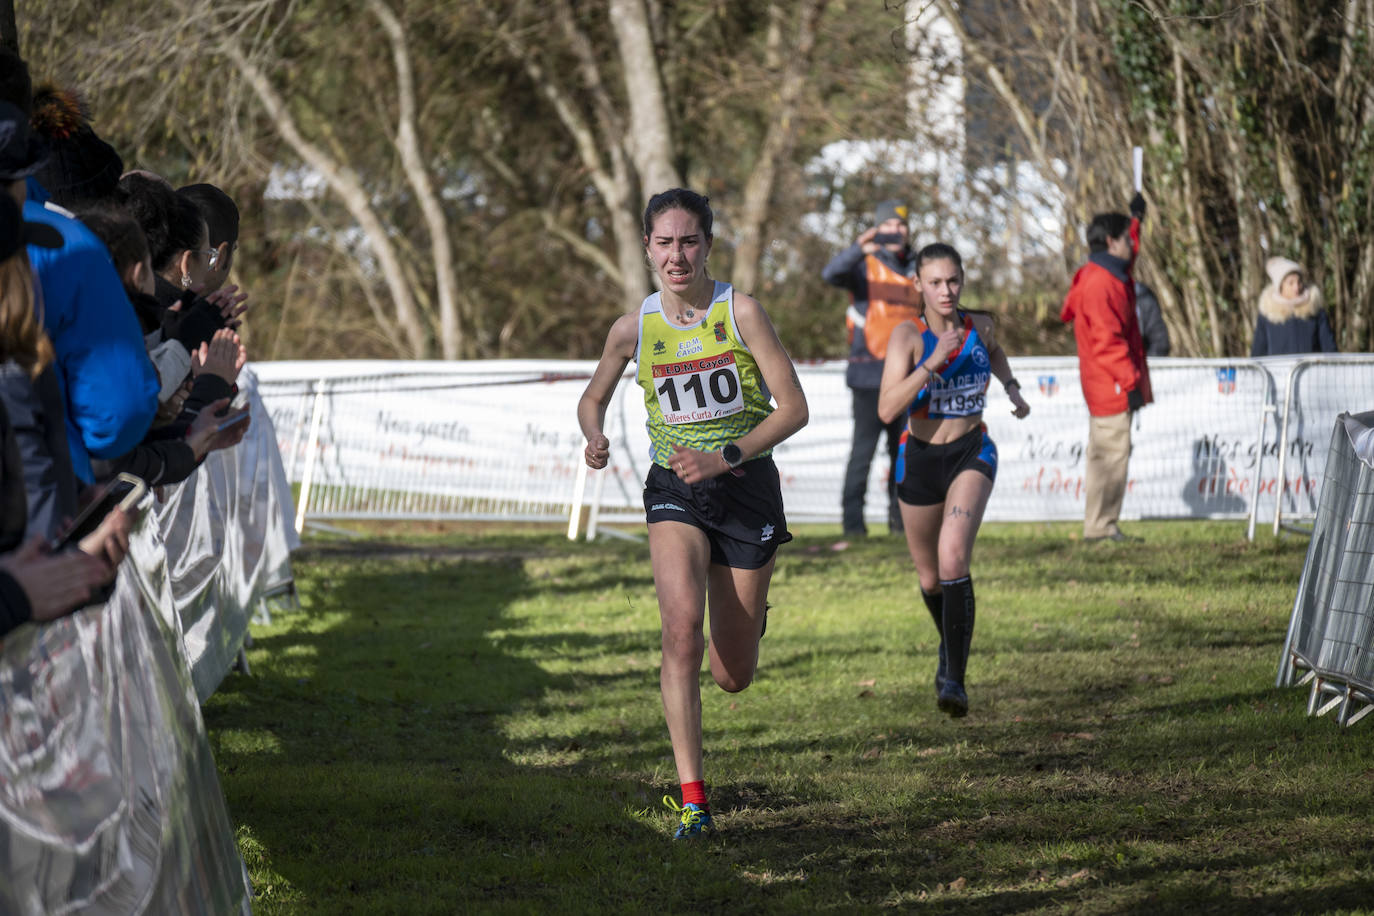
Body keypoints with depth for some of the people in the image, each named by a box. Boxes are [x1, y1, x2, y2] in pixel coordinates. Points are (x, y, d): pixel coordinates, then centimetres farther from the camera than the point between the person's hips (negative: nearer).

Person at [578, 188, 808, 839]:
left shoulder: (741, 312, -10)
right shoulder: (634, 328, -3)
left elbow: (793, 408, -10)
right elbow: (593, 400, 15)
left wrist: (724, 458, -20)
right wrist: (595, 439, -8)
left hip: (746, 485, -1)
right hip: (676, 490, 1)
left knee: (733, 677, 6)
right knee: (682, 628, -27)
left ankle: (751, 608, 46)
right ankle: (691, 798, -24)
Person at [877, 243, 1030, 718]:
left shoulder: (980, 326, -3)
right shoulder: (908, 335, -14)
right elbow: (887, 409, -27)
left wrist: (1012, 388, 13)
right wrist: (933, 362, -32)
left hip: (971, 455, 0)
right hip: (920, 460, 0)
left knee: (953, 557, -25)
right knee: (930, 578, 15)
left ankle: (954, 677, -22)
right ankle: (951, 643, 49)